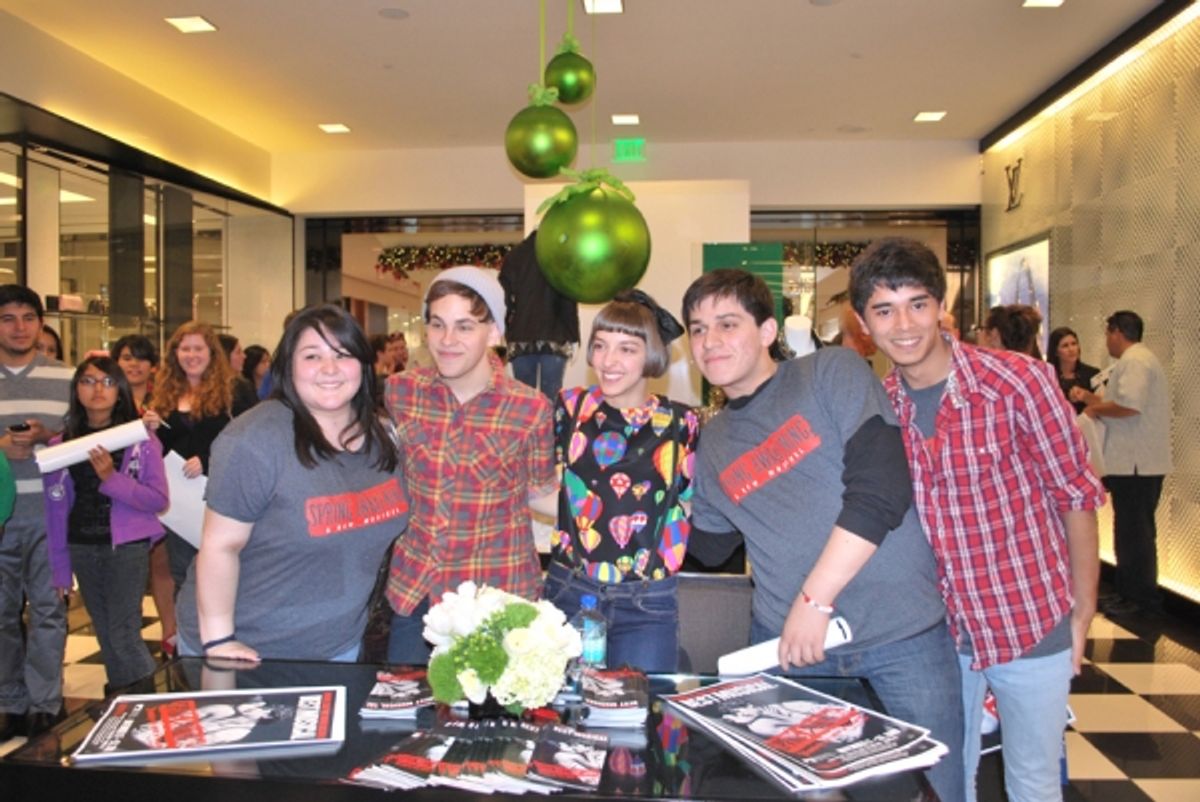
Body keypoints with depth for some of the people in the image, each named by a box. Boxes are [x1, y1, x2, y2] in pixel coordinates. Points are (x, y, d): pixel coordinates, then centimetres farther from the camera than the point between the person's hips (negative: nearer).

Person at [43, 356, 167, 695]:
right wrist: (59, 567, 5)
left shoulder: (140, 438, -3)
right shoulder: (61, 442, 4)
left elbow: (159, 500, -8)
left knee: (124, 636, -7)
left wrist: (112, 479, -21)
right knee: (107, 638, 12)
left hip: (127, 545, -3)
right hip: (82, 549, 3)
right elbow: (56, 508, 6)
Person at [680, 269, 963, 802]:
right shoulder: (711, 443, 9)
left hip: (900, 633, -3)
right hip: (784, 643, 4)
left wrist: (814, 600, -18)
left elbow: (882, 488, -16)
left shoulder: (833, 372, -5)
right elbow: (707, 547, 18)